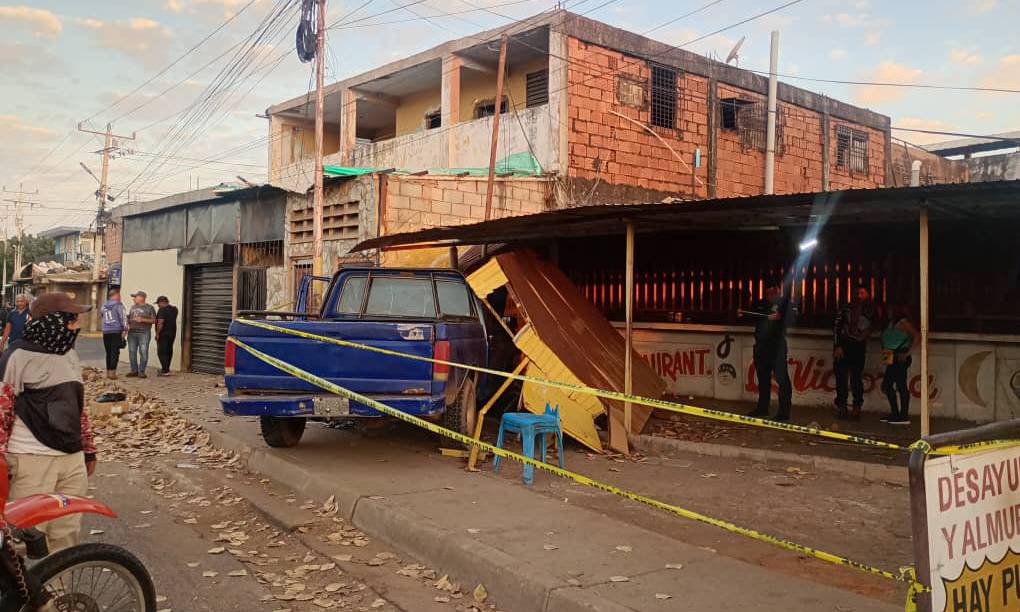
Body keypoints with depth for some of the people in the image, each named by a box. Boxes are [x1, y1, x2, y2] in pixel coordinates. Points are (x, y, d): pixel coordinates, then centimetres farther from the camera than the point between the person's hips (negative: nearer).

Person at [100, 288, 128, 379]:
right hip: (116, 332, -5)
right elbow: (123, 318, -8)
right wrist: (125, 330, 2)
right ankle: (112, 372, -7)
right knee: (115, 352, -3)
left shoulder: (104, 306, 11)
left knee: (108, 352, 12)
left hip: (106, 332, 5)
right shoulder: (118, 305, -6)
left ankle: (108, 372, 16)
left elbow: (103, 317, 18)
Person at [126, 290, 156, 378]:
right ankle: (134, 370, 12)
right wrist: (128, 324, 8)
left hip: (144, 333, -6)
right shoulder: (133, 307, 18)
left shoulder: (149, 308, 1)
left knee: (143, 352, -7)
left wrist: (142, 320, -14)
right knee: (132, 352, 5)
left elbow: (153, 320, -3)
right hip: (132, 332, 6)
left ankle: (141, 371, -2)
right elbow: (129, 317, 27)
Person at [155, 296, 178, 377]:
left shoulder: (162, 310, -16)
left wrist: (157, 334, -16)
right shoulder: (174, 309, 10)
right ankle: (166, 369, 24)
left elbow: (160, 323, -22)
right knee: (169, 351, 15)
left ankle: (165, 371, -9)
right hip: (172, 333, 9)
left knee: (161, 352, -5)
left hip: (164, 334, -9)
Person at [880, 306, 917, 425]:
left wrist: (908, 352, -19)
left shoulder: (903, 322, -8)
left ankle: (904, 417, -6)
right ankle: (895, 414, 19)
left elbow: (916, 335, -19)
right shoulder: (891, 322, 17)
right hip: (893, 359, 10)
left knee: (901, 385, -9)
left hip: (900, 358, -10)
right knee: (886, 385, 11)